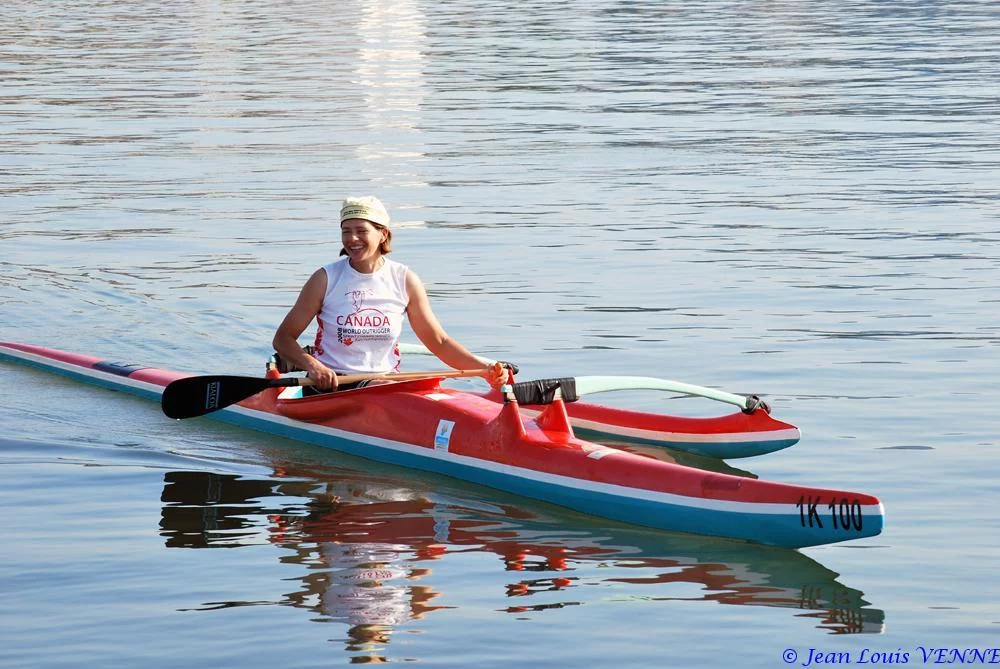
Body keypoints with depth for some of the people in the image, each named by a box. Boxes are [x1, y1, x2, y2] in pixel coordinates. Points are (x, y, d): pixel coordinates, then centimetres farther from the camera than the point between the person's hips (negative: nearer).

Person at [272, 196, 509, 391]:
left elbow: (439, 342, 9)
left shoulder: (405, 281, 5)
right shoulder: (326, 279, -1)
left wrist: (485, 368, -5)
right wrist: (312, 366, -20)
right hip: (329, 386, -2)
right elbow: (283, 338, 0)